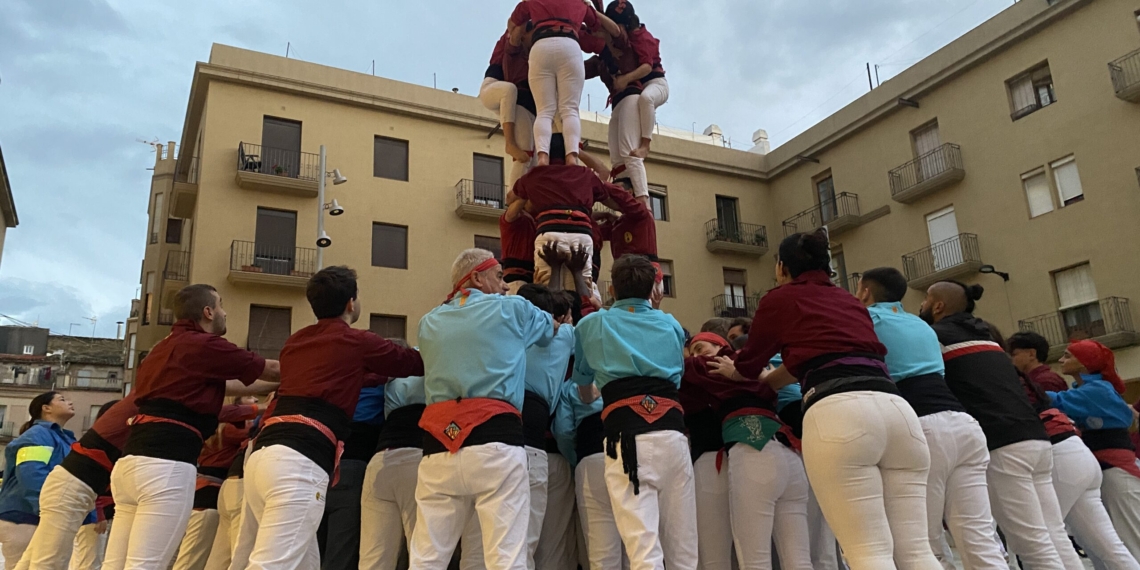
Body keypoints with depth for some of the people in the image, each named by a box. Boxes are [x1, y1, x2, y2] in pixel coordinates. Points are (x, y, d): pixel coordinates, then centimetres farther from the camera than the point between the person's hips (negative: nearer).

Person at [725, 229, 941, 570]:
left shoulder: (781, 298, 15)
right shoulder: (850, 300, 31)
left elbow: (749, 365, 27)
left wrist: (733, 371, 51)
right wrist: (769, 380, 58)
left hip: (837, 413, -6)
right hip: (896, 408, 6)